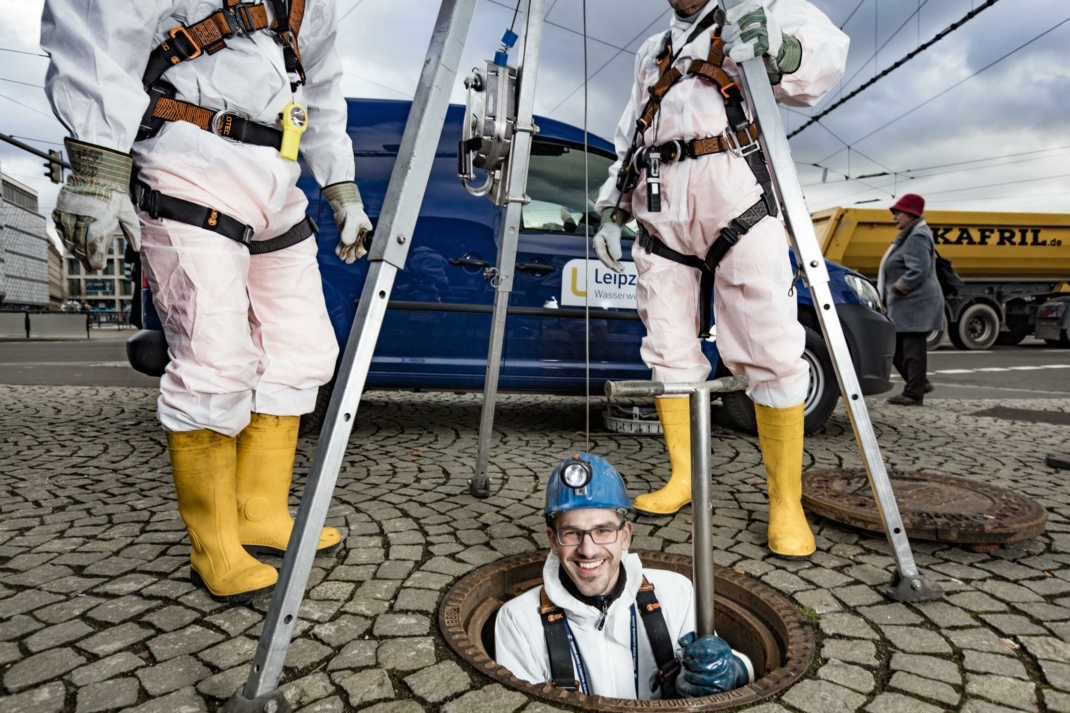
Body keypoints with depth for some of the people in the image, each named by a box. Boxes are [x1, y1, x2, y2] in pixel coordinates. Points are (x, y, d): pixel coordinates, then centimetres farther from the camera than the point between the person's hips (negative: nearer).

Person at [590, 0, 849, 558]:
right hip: (660, 211, 5)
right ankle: (682, 478, 14)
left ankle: (786, 502, -3)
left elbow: (826, 52, -3)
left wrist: (779, 46, -24)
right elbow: (628, 140, 28)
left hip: (734, 198, -4)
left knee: (771, 353, -12)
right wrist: (612, 211, 19)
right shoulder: (651, 53, 29)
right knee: (668, 355, 1)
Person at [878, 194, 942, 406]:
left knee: (913, 347, -5)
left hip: (915, 303, -11)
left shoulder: (917, 237, -14)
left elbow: (918, 271, -24)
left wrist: (895, 290, -15)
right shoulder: (909, 236, 19)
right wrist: (891, 294, 17)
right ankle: (918, 384, 23)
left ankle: (914, 393, 2)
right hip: (907, 305, 11)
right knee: (896, 346, 14)